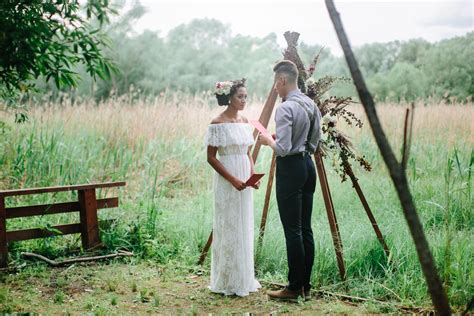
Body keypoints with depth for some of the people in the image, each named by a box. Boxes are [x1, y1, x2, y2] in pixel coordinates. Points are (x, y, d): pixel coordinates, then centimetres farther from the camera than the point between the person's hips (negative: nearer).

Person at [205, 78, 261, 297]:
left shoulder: (244, 121, 11)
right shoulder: (218, 123, -10)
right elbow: (211, 157, -12)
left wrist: (253, 175, 1)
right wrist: (233, 179, -17)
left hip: (244, 182, 7)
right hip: (227, 182, -7)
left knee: (245, 228, 11)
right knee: (228, 229, -1)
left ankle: (244, 279, 22)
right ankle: (227, 282, 10)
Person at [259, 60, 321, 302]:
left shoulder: (285, 108, -16)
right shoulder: (311, 105, 11)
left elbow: (283, 148, -22)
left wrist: (268, 140, -2)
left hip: (290, 168, -9)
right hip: (308, 165, 9)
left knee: (292, 231, -3)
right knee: (305, 229, 11)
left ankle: (294, 288, 3)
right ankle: (305, 286, 17)